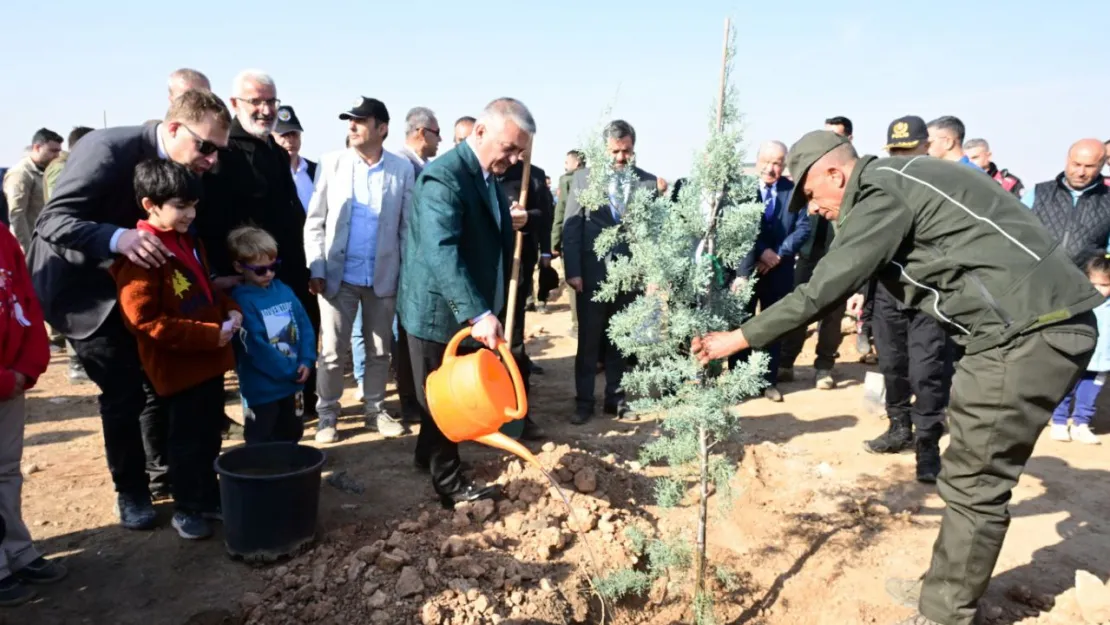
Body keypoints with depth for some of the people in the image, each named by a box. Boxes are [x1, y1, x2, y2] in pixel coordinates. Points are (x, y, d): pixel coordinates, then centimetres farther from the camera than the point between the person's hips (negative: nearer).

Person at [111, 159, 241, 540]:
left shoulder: (188, 241, 9)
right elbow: (144, 320, -22)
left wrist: (230, 310, 0)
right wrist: (211, 335, -23)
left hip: (210, 359, 8)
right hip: (178, 366, -8)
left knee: (210, 436, 18)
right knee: (187, 440, 6)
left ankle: (210, 498, 34)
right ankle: (186, 508, 24)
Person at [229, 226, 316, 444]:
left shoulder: (283, 290, 2)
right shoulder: (241, 300, -18)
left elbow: (304, 326, 3)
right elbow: (255, 346, -21)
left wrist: (307, 360, -11)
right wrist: (291, 370, -16)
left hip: (291, 382, 6)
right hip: (262, 388, -6)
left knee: (291, 435, 23)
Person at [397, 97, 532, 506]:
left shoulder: (488, 177, 7)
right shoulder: (443, 177, -23)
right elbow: (441, 252, -35)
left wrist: (510, 224, 3)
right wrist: (480, 313, -42)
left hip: (470, 310, 9)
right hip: (438, 309, -9)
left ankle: (430, 455, 41)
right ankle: (449, 483, 20)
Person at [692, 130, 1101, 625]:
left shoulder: (883, 193, -13)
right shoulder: (897, 180, 18)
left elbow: (823, 290, -15)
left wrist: (737, 339, -9)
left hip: (1028, 331, -10)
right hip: (1039, 324, 10)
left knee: (973, 484, -1)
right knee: (974, 476, 17)